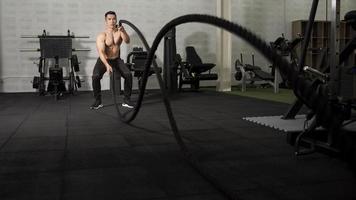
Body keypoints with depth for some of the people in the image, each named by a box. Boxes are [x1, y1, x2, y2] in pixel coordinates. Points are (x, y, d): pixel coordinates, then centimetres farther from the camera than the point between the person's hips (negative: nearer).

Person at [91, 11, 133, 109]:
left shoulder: (120, 31, -7)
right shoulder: (101, 36, -17)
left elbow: (127, 41, -25)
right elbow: (101, 52, -27)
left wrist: (123, 31, -45)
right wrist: (107, 65, -42)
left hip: (116, 59, 2)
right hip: (103, 60, -2)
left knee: (128, 75, -20)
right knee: (95, 76, -27)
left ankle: (126, 100, -7)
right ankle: (98, 101, -9)